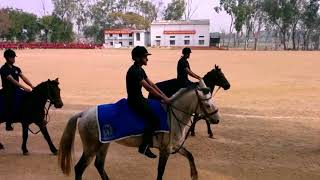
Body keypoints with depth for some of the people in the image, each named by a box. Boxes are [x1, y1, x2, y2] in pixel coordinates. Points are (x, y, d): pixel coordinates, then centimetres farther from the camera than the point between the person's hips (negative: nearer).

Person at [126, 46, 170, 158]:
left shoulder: (140, 70, 11)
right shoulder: (134, 71, -20)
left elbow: (152, 84, 9)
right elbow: (148, 87, -24)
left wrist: (164, 96, 1)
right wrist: (163, 98, -23)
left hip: (140, 99, 10)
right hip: (134, 101, -10)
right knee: (154, 119, -19)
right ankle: (144, 146, -8)